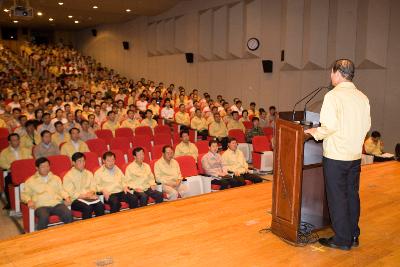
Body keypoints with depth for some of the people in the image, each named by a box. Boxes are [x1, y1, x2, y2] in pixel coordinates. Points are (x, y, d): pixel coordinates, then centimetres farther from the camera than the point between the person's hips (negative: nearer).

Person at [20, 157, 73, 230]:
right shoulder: (31, 180, 16)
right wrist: (29, 200, -9)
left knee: (68, 214, -28)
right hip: (41, 206, -2)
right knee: (44, 218, -36)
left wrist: (67, 197, 0)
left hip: (57, 204, 2)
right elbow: (24, 194, 13)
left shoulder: (56, 178, 24)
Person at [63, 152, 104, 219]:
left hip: (89, 198, 4)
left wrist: (90, 193, -11)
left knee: (100, 205, -26)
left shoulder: (89, 173, 17)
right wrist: (86, 196, -12)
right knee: (88, 207, -34)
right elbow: (71, 194, -8)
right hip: (75, 200, -4)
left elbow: (93, 187, 12)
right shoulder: (68, 176, 0)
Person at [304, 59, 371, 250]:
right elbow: (367, 126, 10)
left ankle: (342, 240, 13)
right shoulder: (363, 97, 6)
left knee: (337, 198, 3)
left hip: (335, 156, -6)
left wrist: (314, 132, -5)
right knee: (352, 195, 15)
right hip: (355, 155, 7)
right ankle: (353, 236, 26)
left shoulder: (333, 95, -14)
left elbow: (329, 126, -21)